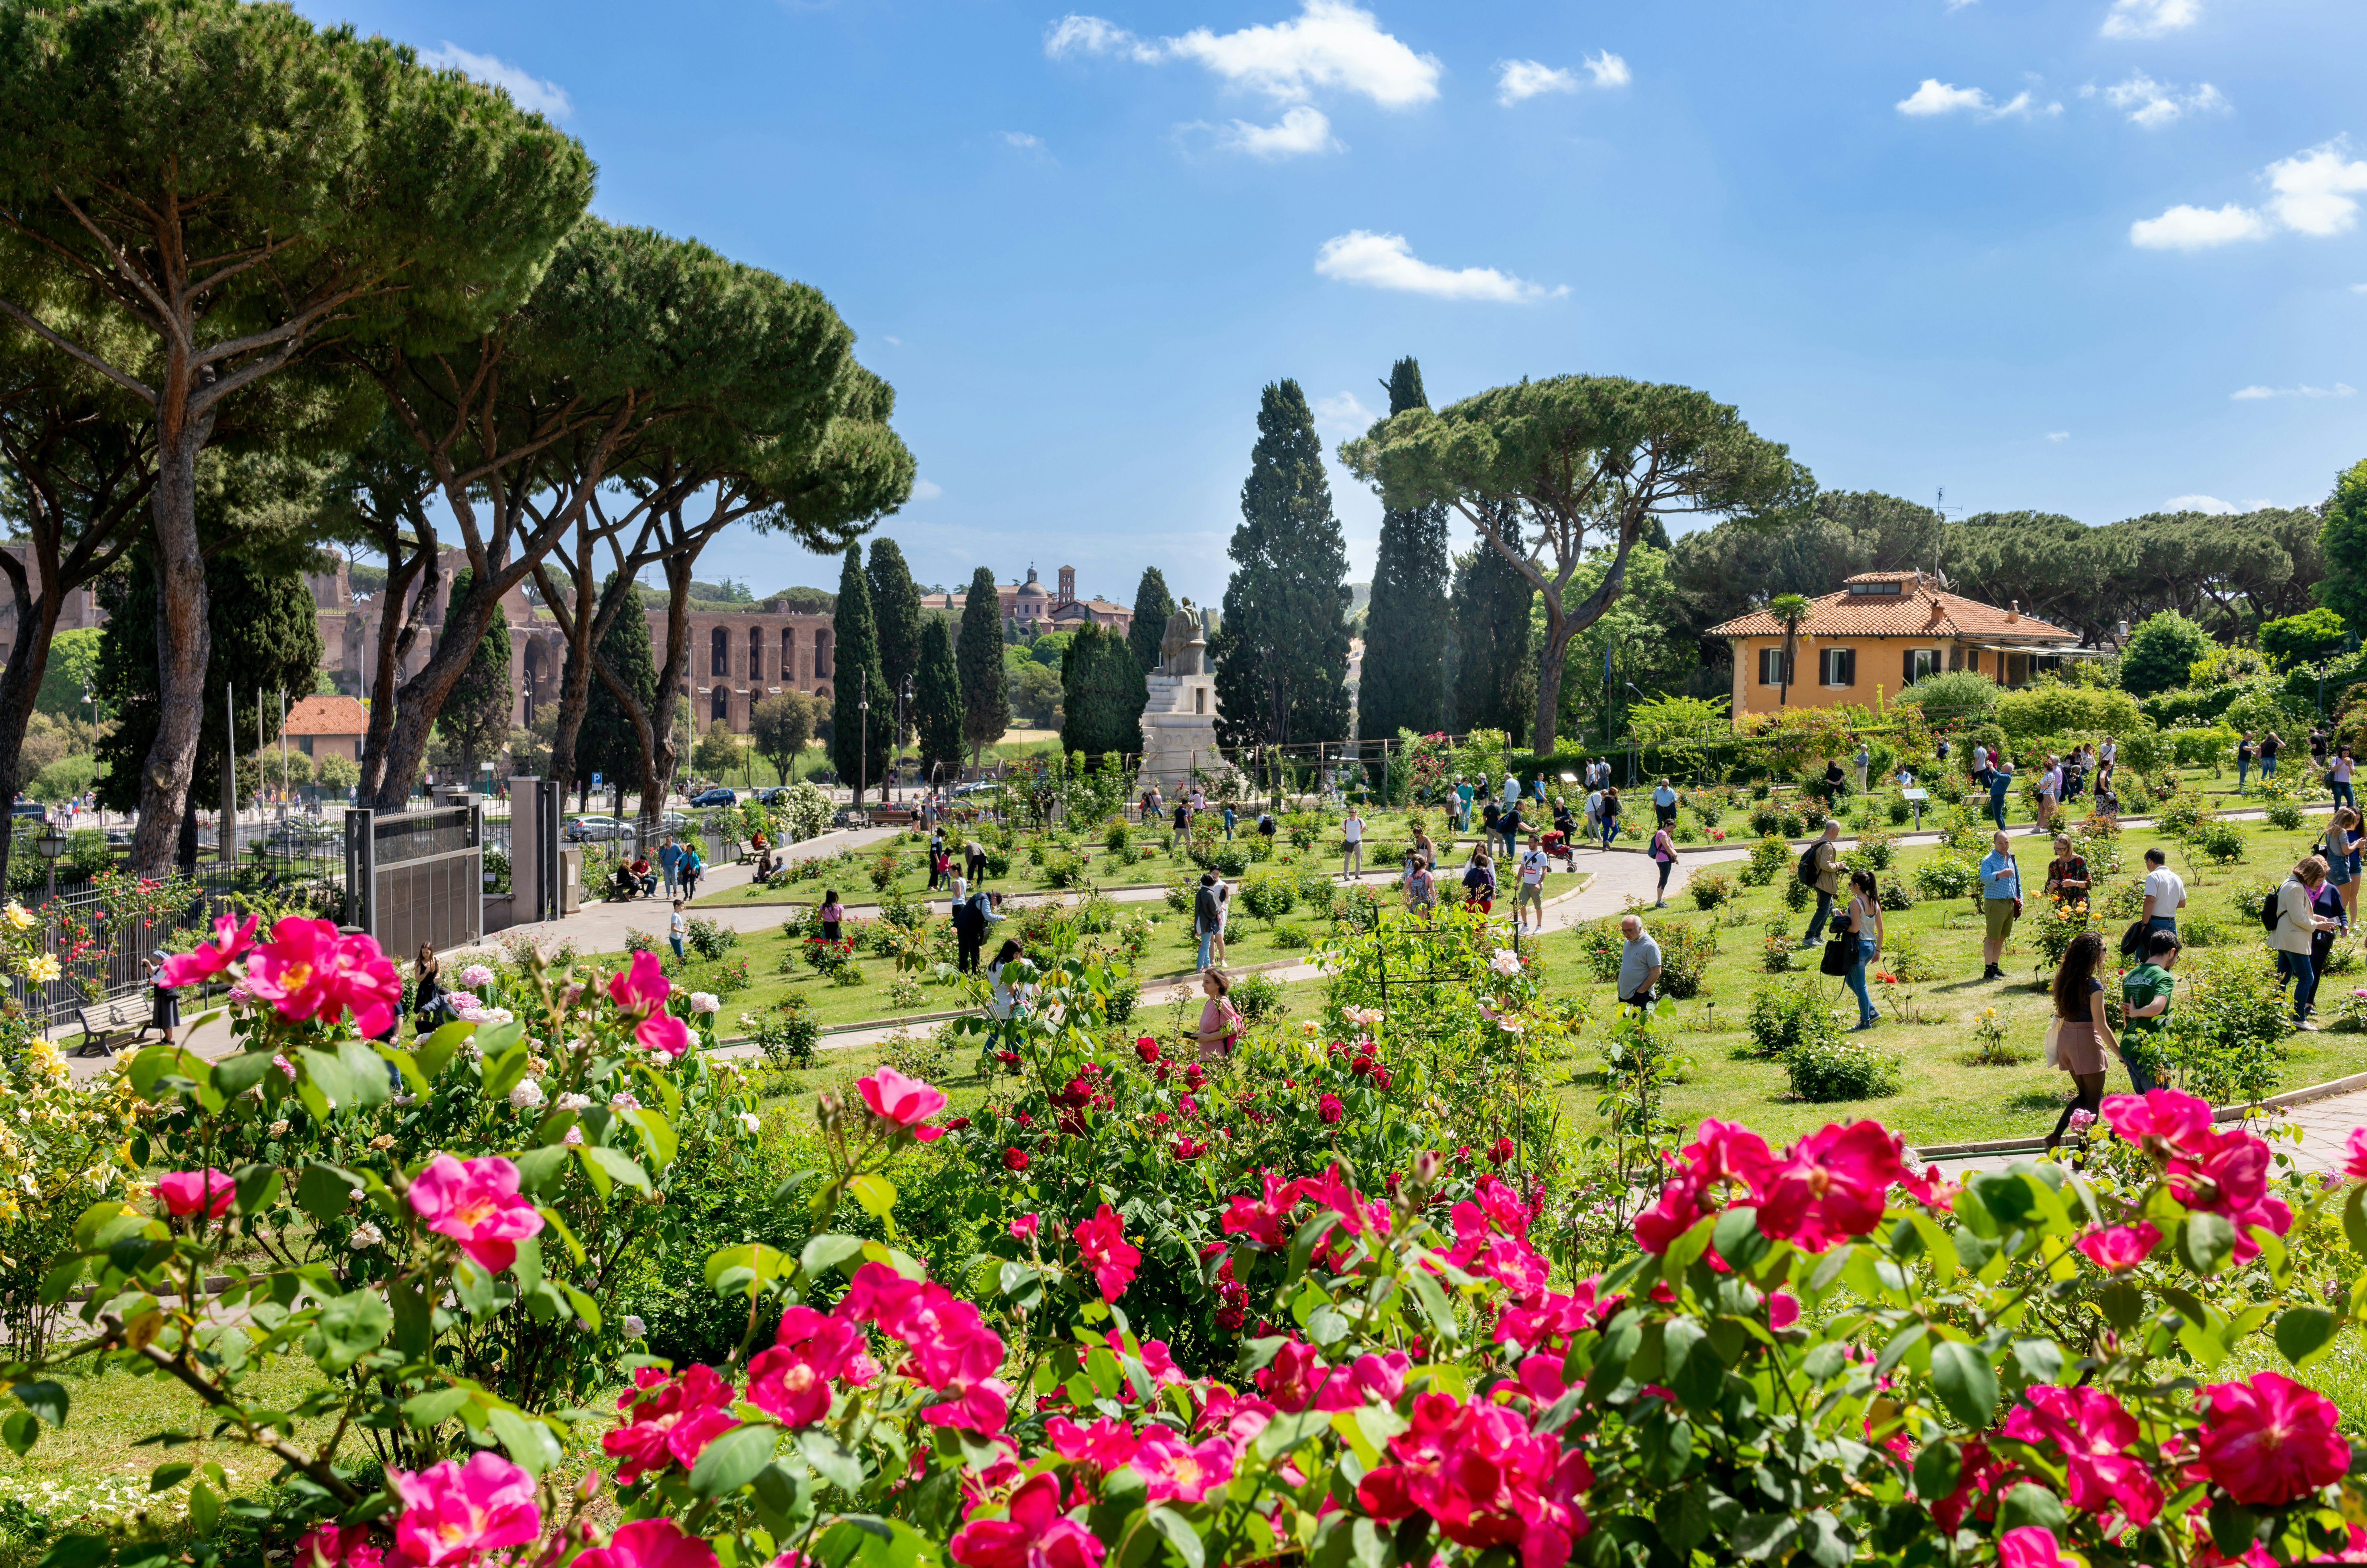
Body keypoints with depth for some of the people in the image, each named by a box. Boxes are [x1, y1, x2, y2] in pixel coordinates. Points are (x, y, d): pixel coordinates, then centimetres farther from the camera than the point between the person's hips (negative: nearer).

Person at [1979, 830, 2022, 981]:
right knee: (1992, 938, -7)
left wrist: (2020, 898, 16)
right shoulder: (1989, 860, -8)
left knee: (2001, 937, 11)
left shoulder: (2012, 858, 15)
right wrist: (1999, 875, -41)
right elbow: (1984, 878, -25)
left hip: (2011, 903, 7)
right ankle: (1988, 970, -6)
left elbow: (2017, 879, 24)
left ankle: (1995, 967, 19)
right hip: (1995, 903, -7)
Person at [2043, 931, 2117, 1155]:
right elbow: (2102, 1027, -19)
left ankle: (2055, 1137, 9)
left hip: (2066, 1037, 7)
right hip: (2086, 1041, -7)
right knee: (2093, 1101, 7)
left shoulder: (2064, 979, 2)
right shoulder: (2093, 986, -19)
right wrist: (2121, 1054, -13)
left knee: (2084, 1094, 21)